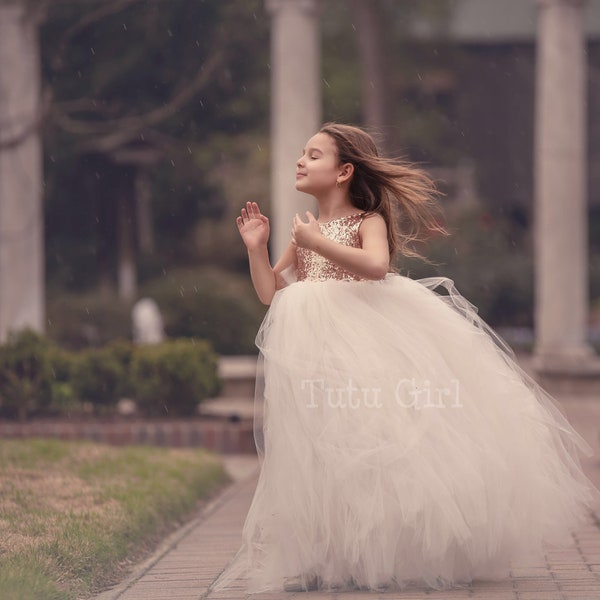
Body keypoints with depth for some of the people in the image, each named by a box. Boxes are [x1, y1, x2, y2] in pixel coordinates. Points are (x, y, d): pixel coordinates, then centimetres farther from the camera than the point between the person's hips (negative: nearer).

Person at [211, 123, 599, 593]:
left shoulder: (368, 221, -1)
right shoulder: (305, 232, 17)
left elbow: (376, 265, -23)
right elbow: (270, 293, 19)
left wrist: (318, 242, -22)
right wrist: (257, 248, 7)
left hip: (374, 342, -5)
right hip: (320, 353, 5)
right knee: (328, 444, -1)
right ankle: (336, 557, 7)